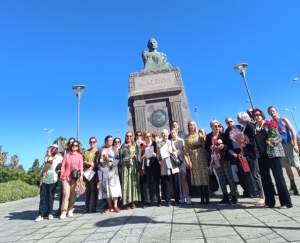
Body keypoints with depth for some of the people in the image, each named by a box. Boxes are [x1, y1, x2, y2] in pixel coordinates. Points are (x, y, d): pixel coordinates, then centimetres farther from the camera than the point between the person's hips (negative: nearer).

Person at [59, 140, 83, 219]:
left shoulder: (79, 155, 8)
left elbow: (81, 166, 2)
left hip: (75, 177, 0)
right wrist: (61, 175, -1)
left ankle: (70, 210, 19)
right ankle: (63, 212, -4)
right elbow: (63, 165, 7)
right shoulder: (67, 154, 10)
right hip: (66, 176, 0)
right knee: (66, 193, -8)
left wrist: (81, 175, -7)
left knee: (73, 194, 6)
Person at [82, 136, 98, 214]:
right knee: (87, 190, 7)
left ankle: (94, 207, 8)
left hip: (94, 172, -3)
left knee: (94, 189, 0)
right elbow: (83, 162, 8)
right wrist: (89, 163, -10)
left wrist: (94, 165, -19)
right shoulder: (86, 152, 16)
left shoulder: (98, 151, 5)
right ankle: (87, 208, 13)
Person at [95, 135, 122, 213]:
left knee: (114, 187, -6)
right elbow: (96, 160, 5)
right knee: (106, 188, 4)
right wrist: (99, 167, -11)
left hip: (112, 170, -1)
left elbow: (118, 159, -1)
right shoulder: (101, 149, 10)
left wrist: (112, 163, -18)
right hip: (103, 171, 2)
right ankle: (110, 206, 13)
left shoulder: (114, 149, 8)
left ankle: (115, 206, 0)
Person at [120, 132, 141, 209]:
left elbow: (138, 154, 6)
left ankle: (133, 201, 7)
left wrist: (134, 156, -13)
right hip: (125, 166, 0)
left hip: (133, 166, 1)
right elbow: (121, 155, -3)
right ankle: (127, 202, 0)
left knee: (134, 182, 0)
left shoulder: (135, 145, 10)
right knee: (126, 183, -3)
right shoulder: (123, 146, 9)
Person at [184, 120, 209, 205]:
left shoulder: (199, 135, 4)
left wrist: (206, 157, -5)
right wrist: (188, 161, -6)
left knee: (204, 175, -1)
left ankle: (206, 198, 6)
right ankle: (202, 198, 15)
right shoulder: (187, 138, 5)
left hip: (201, 156, -1)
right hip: (193, 157, 1)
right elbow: (186, 150, 1)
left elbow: (204, 146, 2)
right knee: (197, 177, 6)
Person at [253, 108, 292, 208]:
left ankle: (286, 202, 6)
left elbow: (279, 137, -5)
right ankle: (270, 202, 20)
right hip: (261, 155, 4)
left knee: (278, 177, -5)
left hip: (273, 153, -4)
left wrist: (273, 141, -25)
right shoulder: (254, 127, 9)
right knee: (265, 178, 8)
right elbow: (254, 141, 11)